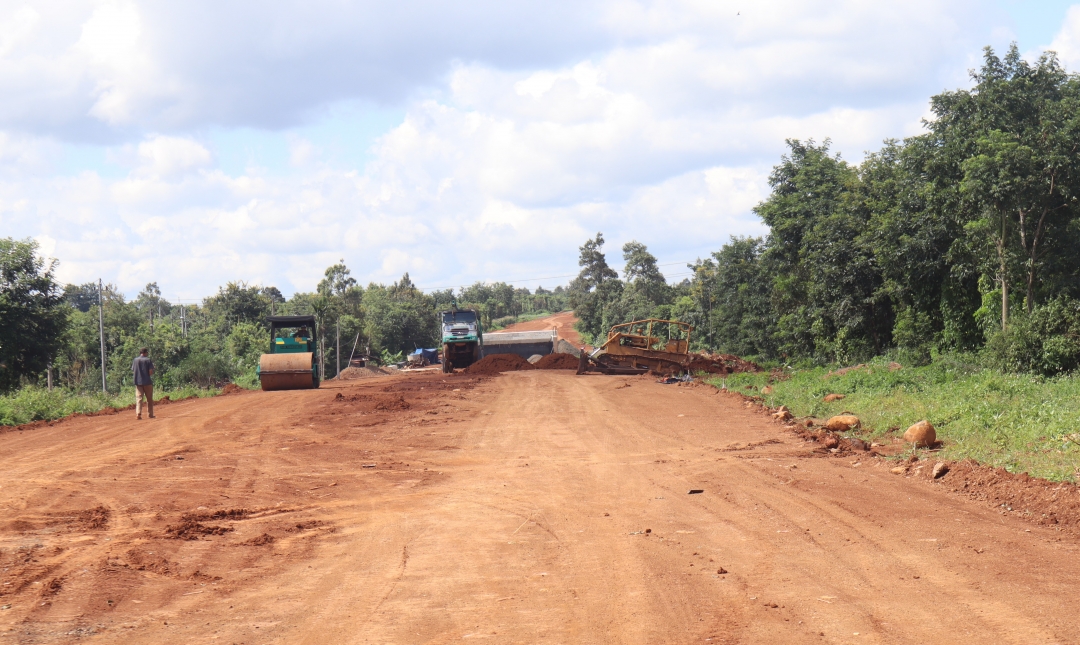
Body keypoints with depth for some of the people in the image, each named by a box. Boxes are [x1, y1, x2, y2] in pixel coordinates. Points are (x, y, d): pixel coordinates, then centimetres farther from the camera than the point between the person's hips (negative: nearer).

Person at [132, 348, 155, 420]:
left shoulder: (135, 360, 5)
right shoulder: (148, 360, -6)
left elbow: (133, 371, 7)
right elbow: (151, 372, -11)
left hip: (138, 382, 2)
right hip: (147, 381, -2)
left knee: (138, 398, 0)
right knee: (149, 399, 9)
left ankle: (138, 413, -14)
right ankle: (150, 414, 13)